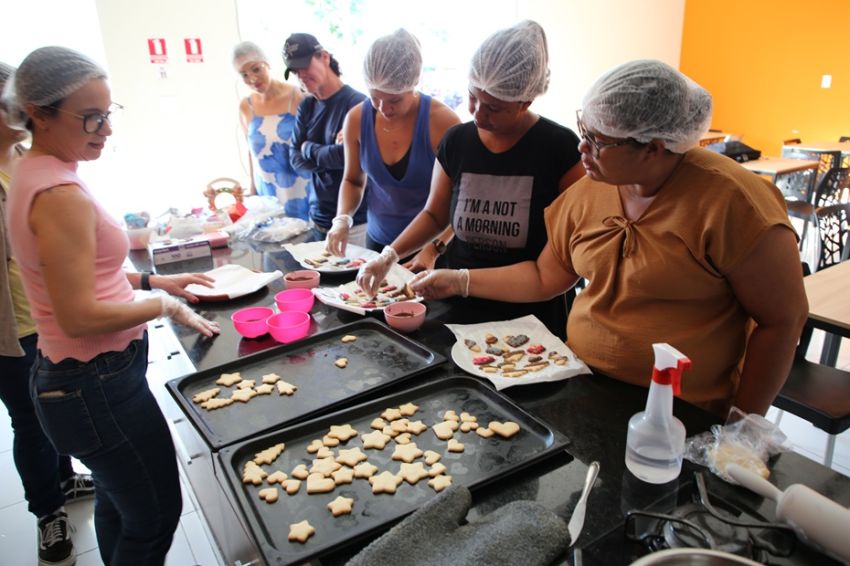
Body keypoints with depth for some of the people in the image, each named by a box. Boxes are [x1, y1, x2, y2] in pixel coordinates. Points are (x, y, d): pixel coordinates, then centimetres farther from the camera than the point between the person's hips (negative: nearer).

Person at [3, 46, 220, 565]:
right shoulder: (61, 195, -25)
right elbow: (80, 317, -25)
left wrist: (152, 280, 10)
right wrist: (163, 305, -12)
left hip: (67, 379, 10)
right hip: (97, 386, -10)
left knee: (118, 502, 28)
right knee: (154, 519, 10)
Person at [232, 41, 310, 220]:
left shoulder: (295, 96, -9)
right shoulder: (245, 106, 3)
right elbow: (252, 150, 13)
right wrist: (253, 188, 16)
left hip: (301, 190, -3)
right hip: (267, 192, 3)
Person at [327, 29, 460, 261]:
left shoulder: (442, 121, -20)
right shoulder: (357, 119, -8)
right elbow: (353, 180, 7)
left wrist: (434, 250, -26)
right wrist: (342, 219, -11)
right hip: (378, 241, 4)